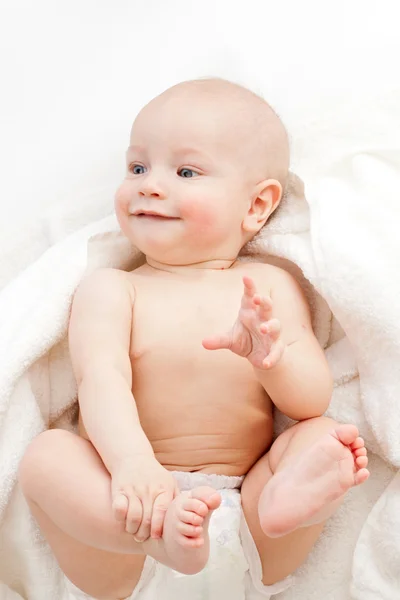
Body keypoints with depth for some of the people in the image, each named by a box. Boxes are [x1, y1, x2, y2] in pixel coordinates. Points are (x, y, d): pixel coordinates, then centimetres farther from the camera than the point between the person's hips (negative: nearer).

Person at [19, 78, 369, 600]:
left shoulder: (270, 287, 7)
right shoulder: (110, 289, 4)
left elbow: (314, 400, -1)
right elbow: (102, 381, -14)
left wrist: (272, 356, -25)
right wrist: (133, 463, -35)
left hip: (238, 498, 1)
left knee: (326, 436, -18)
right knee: (47, 454, -25)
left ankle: (279, 504, -49)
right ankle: (160, 532, -47)